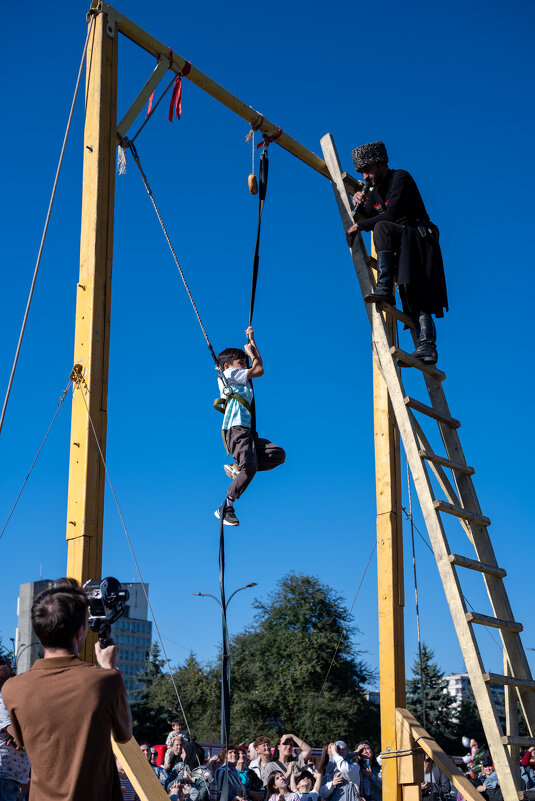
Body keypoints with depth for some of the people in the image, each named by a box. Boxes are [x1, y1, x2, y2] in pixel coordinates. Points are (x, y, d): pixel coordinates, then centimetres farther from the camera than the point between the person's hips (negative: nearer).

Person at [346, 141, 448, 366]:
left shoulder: (400, 178, -7)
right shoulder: (376, 191, 19)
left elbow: (392, 214, -20)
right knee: (413, 300, -9)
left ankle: (384, 288, -39)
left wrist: (360, 226, -15)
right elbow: (365, 218, 24)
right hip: (402, 246, 8)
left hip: (418, 240, -8)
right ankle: (427, 345, -24)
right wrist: (360, 204, 3)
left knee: (382, 228, -33)